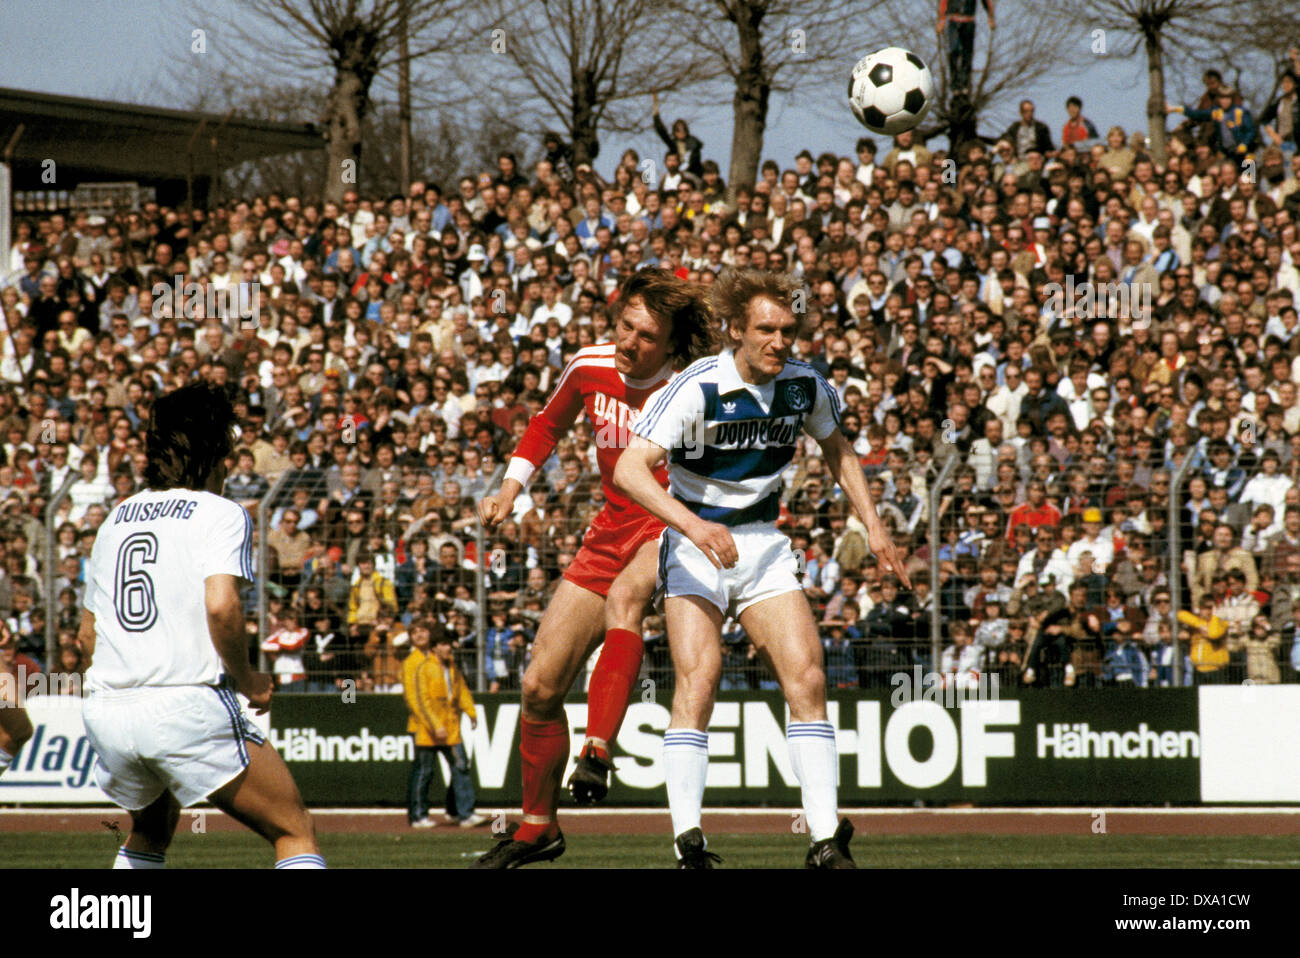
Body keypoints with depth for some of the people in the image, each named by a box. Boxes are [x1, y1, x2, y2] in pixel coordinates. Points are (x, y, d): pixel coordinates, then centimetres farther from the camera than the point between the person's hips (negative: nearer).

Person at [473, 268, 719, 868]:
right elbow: (549, 424, 20)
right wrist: (511, 488, 9)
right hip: (613, 534, 6)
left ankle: (598, 752, -45)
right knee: (540, 685, 3)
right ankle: (538, 827, 23)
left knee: (622, 597, -41)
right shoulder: (591, 368, -1)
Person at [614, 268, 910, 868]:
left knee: (807, 678, -9)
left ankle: (826, 841, -7)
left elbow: (837, 450, 18)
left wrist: (873, 526, 10)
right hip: (695, 545, -4)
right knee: (698, 679, -22)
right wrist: (694, 524, -41)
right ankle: (687, 840, -22)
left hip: (763, 544, 4)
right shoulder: (697, 390, -20)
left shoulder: (805, 387, -3)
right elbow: (629, 469, -28)